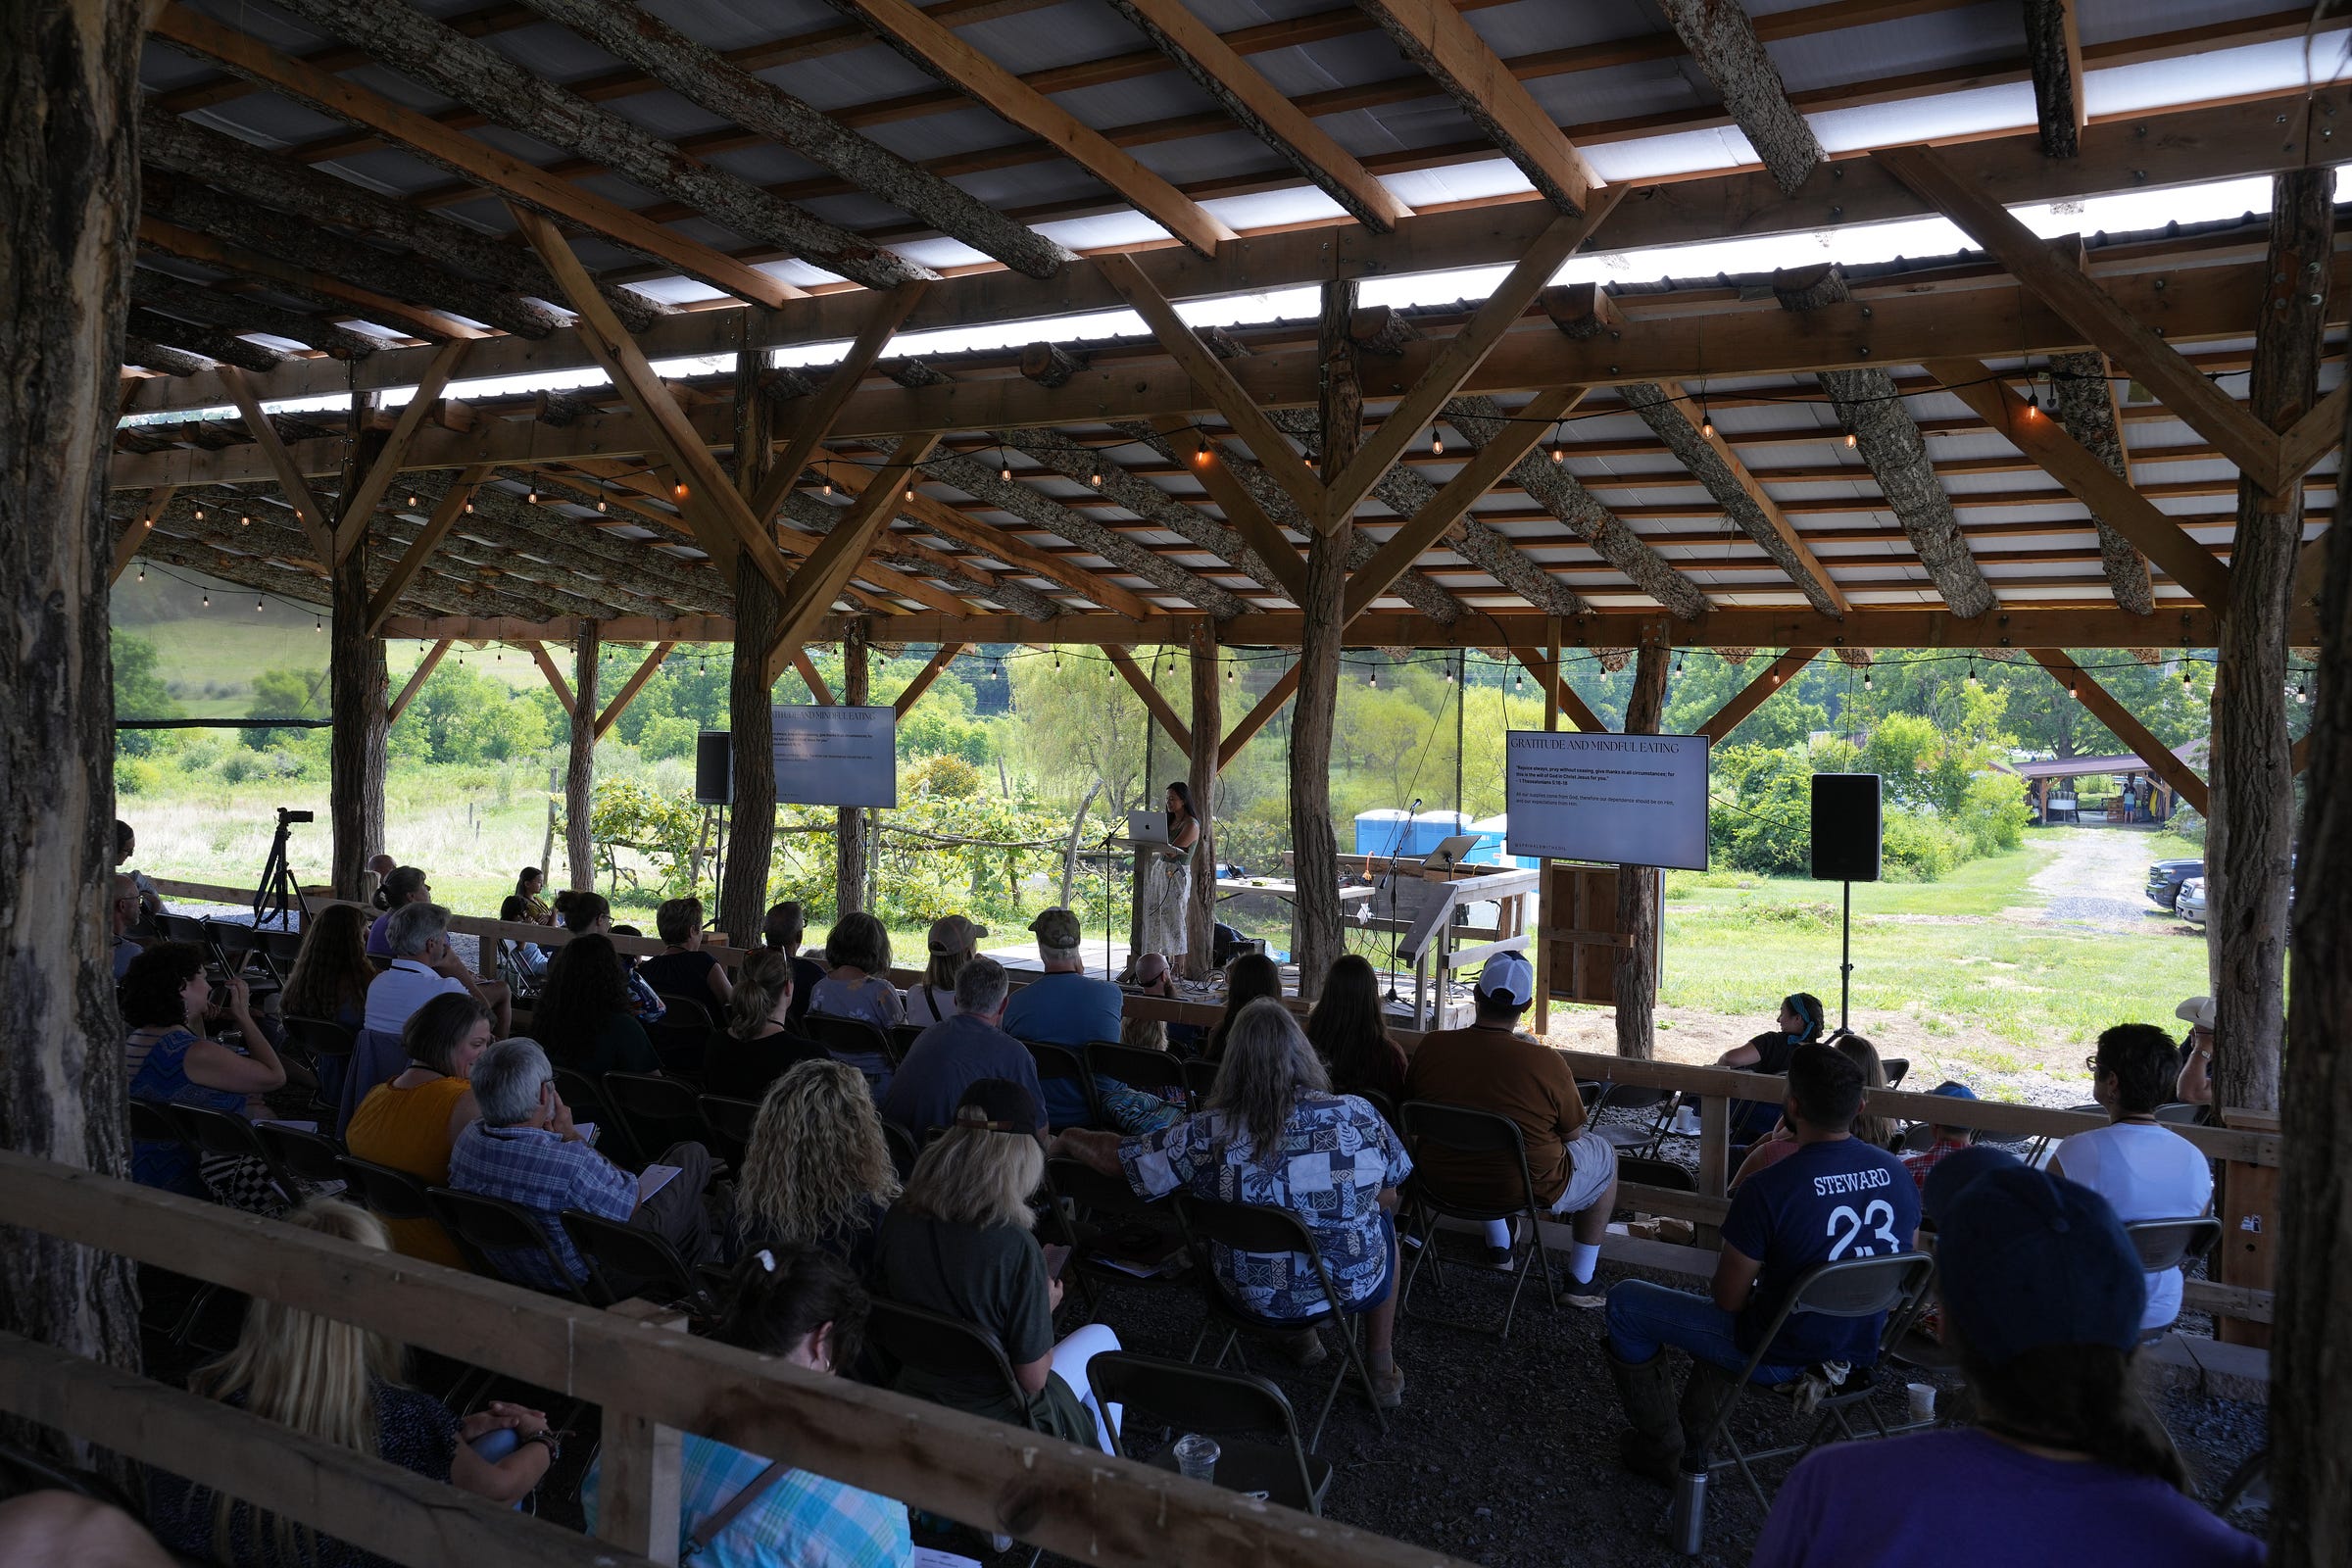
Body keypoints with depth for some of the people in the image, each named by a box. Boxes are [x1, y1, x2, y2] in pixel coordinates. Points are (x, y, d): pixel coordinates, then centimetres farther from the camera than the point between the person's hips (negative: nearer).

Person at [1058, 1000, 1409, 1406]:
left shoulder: (1206, 1136, -19)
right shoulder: (1357, 1116, -18)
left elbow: (1114, 1156, -9)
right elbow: (1388, 1198, -3)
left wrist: (1066, 1138, 11)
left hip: (1253, 1297, 1)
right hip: (1354, 1289, -1)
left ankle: (1302, 1334, 48)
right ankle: (1382, 1370, 34)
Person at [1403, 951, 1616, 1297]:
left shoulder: (1432, 1045, -15)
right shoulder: (1547, 1063, -25)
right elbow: (1571, 1133, -9)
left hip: (1445, 1180, 4)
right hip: (1528, 1189, -4)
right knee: (1606, 1154, 24)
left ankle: (1499, 1247, 47)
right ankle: (1580, 1280, 29)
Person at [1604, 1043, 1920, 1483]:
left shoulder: (1768, 1188, -28)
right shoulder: (1896, 1172, -9)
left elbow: (1728, 1299, -17)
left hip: (1780, 1360, -7)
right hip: (1861, 1352, 7)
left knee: (1625, 1301, 10)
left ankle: (1661, 1447, 21)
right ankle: (1696, 1430, 41)